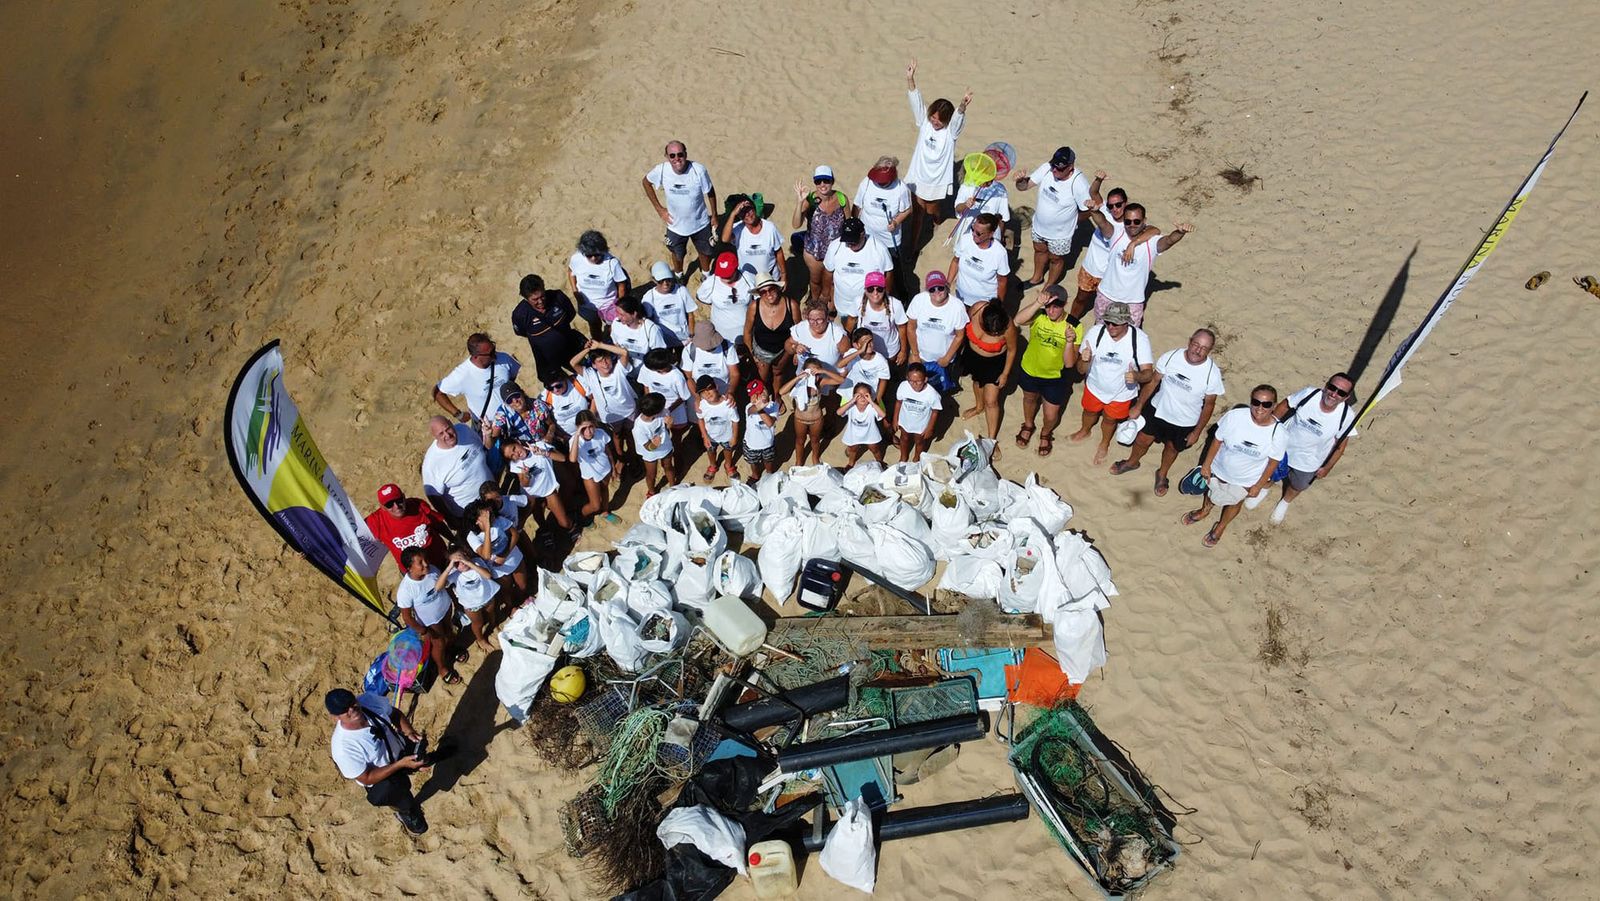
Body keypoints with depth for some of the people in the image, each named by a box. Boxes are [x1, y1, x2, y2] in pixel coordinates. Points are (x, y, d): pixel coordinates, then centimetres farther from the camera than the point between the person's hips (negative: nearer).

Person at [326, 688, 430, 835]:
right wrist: (400, 764, -31)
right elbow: (367, 778, -25)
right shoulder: (343, 748, -38)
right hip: (380, 778, -5)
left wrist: (409, 732, -21)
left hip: (401, 748, 5)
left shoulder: (370, 700, -27)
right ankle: (407, 814, 27)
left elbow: (396, 714, -5)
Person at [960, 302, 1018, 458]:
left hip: (994, 363, -4)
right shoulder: (977, 309, -34)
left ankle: (991, 439, 23)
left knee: (991, 401, 5)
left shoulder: (1008, 328, -39)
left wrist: (1005, 373, -7)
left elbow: (1012, 350, -17)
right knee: (977, 380, 32)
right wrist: (963, 346, 6)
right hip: (973, 355, 4)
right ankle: (979, 406, 64)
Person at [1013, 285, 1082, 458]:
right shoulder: (1038, 315, -24)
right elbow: (1018, 321, -47)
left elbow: (1069, 364, -27)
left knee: (1051, 416, 13)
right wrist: (1038, 303, -55)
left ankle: (1045, 434, 50)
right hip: (1029, 370, 1)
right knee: (1030, 398, 30)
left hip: (1055, 377, -1)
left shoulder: (1074, 327, -26)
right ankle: (1028, 426, 62)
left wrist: (1070, 342, -43)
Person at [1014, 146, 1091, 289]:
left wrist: (1070, 221, -16)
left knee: (1055, 259, 21)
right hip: (1039, 224, 5)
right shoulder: (1046, 168, -22)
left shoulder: (1079, 183, -33)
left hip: (1060, 232, -5)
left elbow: (1087, 210, -21)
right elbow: (1026, 185, -17)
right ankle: (1037, 277, 58)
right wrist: (1020, 181, -37)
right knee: (1039, 250, 30)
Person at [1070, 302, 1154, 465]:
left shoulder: (1140, 339, -31)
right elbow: (1081, 370, -22)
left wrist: (1137, 376, -51)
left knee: (1110, 419, 25)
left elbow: (1148, 373, -28)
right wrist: (1085, 361, -46)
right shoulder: (1095, 333, -28)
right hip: (1095, 386, 1)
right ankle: (1085, 431, 64)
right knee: (1090, 411, 29)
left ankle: (1105, 444, 58)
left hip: (1122, 392, -1)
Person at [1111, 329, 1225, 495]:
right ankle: (1132, 462, 55)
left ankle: (1162, 474, 55)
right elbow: (1153, 381, -8)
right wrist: (1138, 406, -1)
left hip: (1185, 423, -1)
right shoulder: (1170, 357, -24)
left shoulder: (1213, 374, -28)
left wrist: (1197, 432, -6)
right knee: (1142, 440, 21)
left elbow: (1209, 404, -13)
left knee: (1172, 447, 25)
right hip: (1157, 410, 1)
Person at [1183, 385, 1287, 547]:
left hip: (1246, 480, 0)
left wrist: (1258, 486, -7)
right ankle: (1204, 511, 65)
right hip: (1220, 470, 0)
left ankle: (1221, 527, 59)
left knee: (1235, 502, 28)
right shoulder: (1234, 416, -30)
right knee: (1212, 493, 30)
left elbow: (1273, 462, -14)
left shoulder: (1279, 434, -30)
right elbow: (1218, 441, -14)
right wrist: (1206, 464, -6)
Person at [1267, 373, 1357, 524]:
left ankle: (1285, 502, 62)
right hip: (1283, 448, 0)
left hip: (1308, 462, 0)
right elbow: (1284, 406, -11)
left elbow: (1340, 446, -12)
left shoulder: (1346, 416, -28)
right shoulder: (1309, 394, -29)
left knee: (1296, 487, 28)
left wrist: (1327, 467, -3)